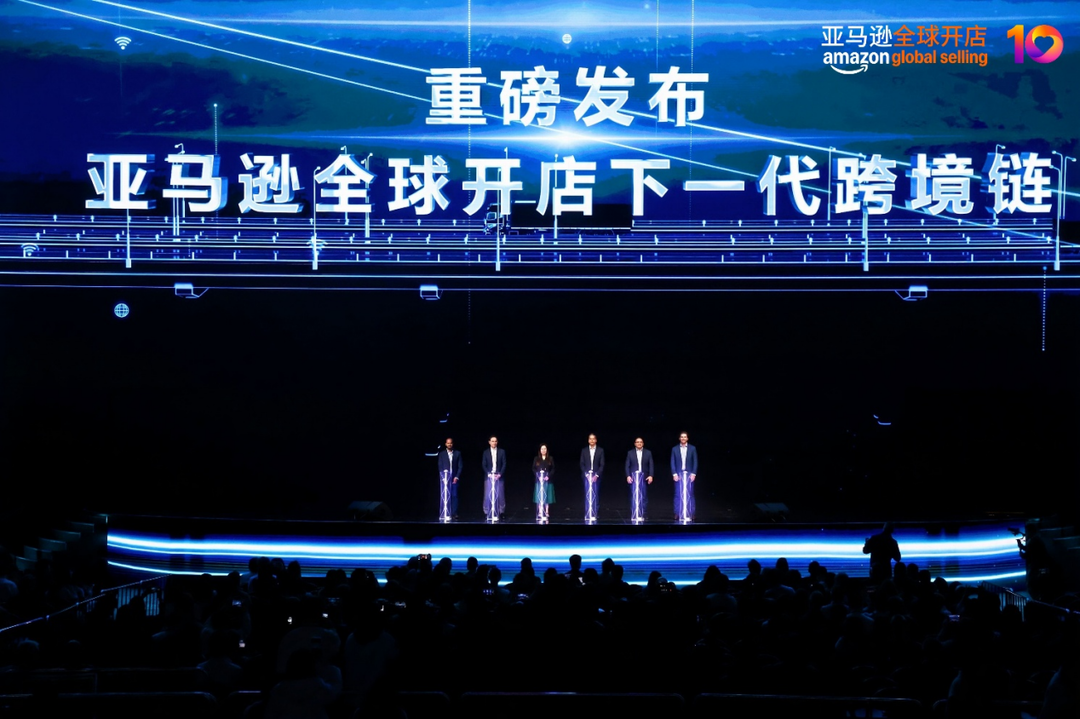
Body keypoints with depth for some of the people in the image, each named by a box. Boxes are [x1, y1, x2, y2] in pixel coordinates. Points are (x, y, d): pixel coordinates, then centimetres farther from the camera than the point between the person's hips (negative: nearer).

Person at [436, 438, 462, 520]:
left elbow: (460, 466, 5)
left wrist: (457, 477, -5)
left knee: (454, 496, -6)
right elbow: (440, 466, 5)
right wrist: (443, 477, -6)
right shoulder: (442, 454, 8)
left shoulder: (457, 454, 8)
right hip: (445, 478, 0)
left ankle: (454, 514, -6)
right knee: (445, 496, -4)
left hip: (454, 478, 0)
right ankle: (444, 514, -4)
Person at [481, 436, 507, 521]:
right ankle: (489, 514, -2)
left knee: (499, 495, -3)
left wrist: (500, 474, -9)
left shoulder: (502, 452, 7)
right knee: (488, 495, -4)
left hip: (498, 476, 0)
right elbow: (483, 465, 4)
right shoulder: (486, 452, 8)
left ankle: (499, 513, 0)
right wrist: (489, 474, -9)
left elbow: (504, 464, 3)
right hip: (489, 476, 0)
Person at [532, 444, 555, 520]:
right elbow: (534, 469, 5)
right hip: (539, 480, 0)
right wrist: (538, 476, -10)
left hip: (547, 480, 0)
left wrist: (548, 476, -11)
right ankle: (540, 513, -3)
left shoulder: (550, 459, 6)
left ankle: (546, 512, 3)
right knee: (539, 496, -3)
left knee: (546, 496, 0)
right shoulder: (536, 459, 7)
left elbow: (553, 469, 3)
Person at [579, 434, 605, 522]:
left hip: (596, 476, -1)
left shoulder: (600, 450, 3)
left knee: (596, 495, -1)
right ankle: (588, 515, 0)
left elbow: (602, 465, -1)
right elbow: (582, 464, 4)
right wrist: (586, 475, -8)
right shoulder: (584, 451, 7)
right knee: (588, 495, -1)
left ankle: (595, 514, 2)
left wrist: (596, 475, -11)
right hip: (587, 476, 1)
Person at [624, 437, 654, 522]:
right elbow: (627, 466, 4)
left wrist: (650, 476, -10)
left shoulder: (648, 453, 7)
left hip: (644, 477, 0)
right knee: (634, 497, -1)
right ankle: (634, 515, 0)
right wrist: (628, 476, -8)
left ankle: (643, 515, 3)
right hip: (633, 477, 0)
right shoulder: (630, 453, 7)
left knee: (644, 497, 0)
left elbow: (651, 465, 3)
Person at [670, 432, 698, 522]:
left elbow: (695, 462, 3)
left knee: (689, 494, -1)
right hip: (678, 474, 0)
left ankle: (690, 514, 2)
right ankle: (678, 514, 2)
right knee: (678, 495, 0)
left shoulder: (692, 448, 5)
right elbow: (672, 462, 4)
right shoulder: (675, 449, 6)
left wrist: (693, 473, -6)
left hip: (689, 474, 0)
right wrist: (674, 474, -6)